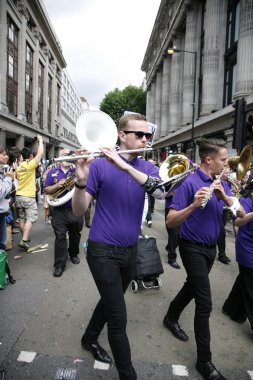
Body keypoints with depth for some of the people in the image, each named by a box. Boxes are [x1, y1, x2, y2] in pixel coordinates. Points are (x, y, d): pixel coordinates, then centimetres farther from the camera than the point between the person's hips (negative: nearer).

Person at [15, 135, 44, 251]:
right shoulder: (30, 165, -13)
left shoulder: (18, 167, 8)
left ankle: (25, 238, 25)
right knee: (30, 219, -5)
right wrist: (40, 140, 0)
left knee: (22, 219, 13)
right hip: (28, 197, -7)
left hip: (18, 196, 7)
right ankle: (24, 240, -13)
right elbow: (40, 153, -11)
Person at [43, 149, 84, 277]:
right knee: (60, 237, -3)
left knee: (75, 235, 16)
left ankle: (74, 254, 39)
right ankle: (59, 265, 3)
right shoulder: (52, 172, 5)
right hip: (59, 211, -1)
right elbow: (46, 190, 2)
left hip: (76, 210, 2)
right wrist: (57, 185, -15)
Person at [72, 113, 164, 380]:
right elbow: (79, 210, -13)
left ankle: (90, 339, 50)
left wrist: (125, 166, -32)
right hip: (103, 250, -5)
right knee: (118, 317, 1)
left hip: (130, 250, 5)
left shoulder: (147, 168, 1)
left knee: (110, 301, 24)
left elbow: (160, 192, -22)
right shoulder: (100, 165, -11)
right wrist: (81, 181, -32)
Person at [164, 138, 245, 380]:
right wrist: (194, 205, -40)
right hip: (193, 248, -7)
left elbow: (241, 213, -2)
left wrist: (224, 196, -20)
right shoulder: (189, 183, -20)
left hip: (210, 247, 8)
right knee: (205, 303, -4)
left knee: (193, 287, 23)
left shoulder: (219, 183, 3)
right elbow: (170, 222, -24)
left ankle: (171, 318, 47)